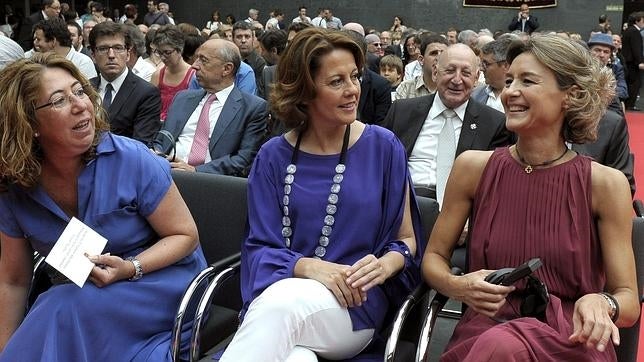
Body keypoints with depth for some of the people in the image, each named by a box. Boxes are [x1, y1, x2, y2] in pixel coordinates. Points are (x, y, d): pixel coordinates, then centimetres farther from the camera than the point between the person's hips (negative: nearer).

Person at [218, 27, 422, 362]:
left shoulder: (383, 147, 3)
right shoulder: (274, 156, 5)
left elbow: (406, 238, 8)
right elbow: (261, 246, 2)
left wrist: (384, 266, -14)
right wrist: (309, 267, -18)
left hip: (356, 300, 0)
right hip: (282, 289, 0)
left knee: (284, 302, -34)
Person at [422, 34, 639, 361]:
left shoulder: (605, 183, -3)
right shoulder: (473, 167, 1)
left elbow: (629, 300, 0)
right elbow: (434, 256, 10)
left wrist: (601, 304, -23)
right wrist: (459, 287, -13)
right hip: (486, 330, 2)